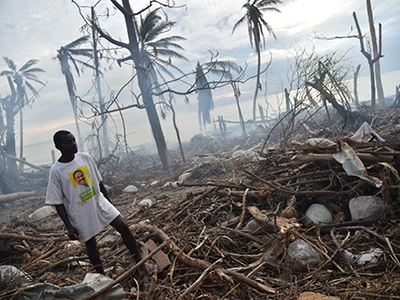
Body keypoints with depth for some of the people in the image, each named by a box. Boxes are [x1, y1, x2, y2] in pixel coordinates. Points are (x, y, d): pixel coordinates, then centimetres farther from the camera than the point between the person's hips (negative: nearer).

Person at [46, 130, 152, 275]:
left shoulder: (85, 157, -4)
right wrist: (69, 226, -11)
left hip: (99, 202, 4)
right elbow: (58, 202, -10)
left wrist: (109, 203, 12)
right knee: (90, 242, 10)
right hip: (81, 213, -3)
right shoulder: (56, 171, -15)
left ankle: (139, 261, 12)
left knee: (124, 227, -2)